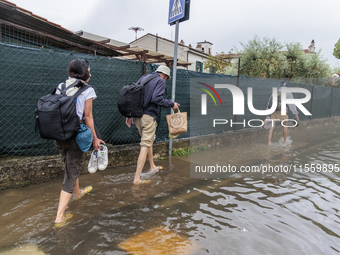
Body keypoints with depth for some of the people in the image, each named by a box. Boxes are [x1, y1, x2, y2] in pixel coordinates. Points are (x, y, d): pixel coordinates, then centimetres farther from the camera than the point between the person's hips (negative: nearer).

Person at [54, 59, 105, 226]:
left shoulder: (61, 87, 6)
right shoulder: (87, 91, -9)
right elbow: (88, 117, -11)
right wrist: (94, 138, -5)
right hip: (75, 136, -6)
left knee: (71, 166, 27)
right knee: (71, 173, 3)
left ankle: (78, 192, 53)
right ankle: (60, 216, 3)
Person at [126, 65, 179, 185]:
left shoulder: (144, 78, 20)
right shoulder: (161, 81, -3)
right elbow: (156, 98, -19)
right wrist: (171, 104, -5)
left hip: (137, 115, 9)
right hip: (148, 116, -8)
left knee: (149, 140, 23)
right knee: (145, 146, -6)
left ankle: (153, 167, 38)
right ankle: (137, 178, -6)